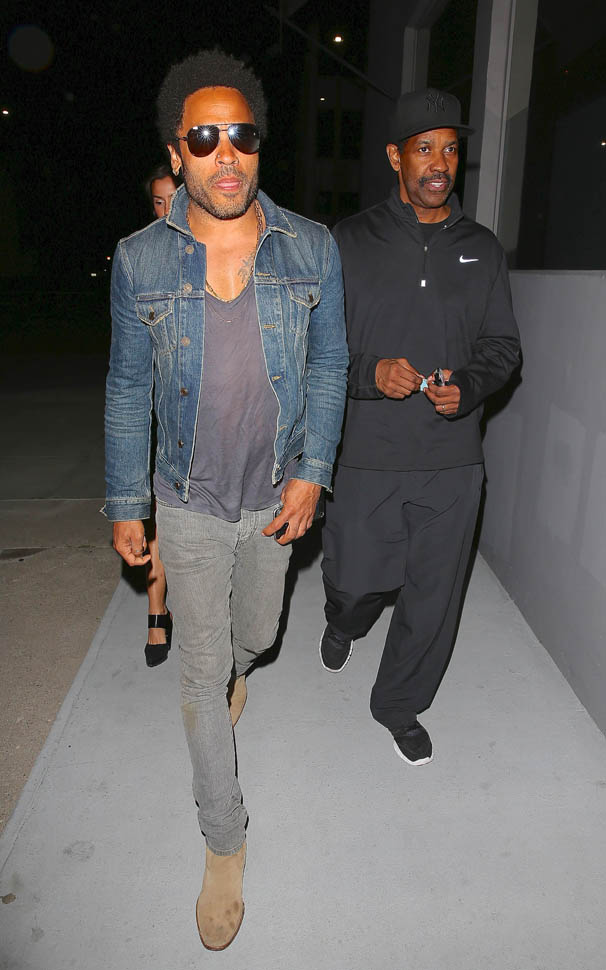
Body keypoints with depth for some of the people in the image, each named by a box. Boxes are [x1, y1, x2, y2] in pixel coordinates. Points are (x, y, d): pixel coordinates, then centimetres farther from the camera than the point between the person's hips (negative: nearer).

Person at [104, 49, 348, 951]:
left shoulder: (312, 248, -6)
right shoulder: (140, 260, -8)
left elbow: (328, 366, 0)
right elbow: (127, 387, -1)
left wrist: (311, 473, -8)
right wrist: (125, 503, 1)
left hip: (277, 498, 2)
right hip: (188, 505, -1)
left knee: (254, 634, 23)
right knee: (202, 670, 7)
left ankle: (228, 671, 63)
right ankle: (224, 844, 28)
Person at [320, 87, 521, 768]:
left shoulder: (482, 250, 9)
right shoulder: (352, 242, 1)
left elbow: (502, 346, 11)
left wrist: (468, 385, -10)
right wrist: (370, 373, -17)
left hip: (453, 461, 2)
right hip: (367, 455, -2)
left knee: (434, 597, 9)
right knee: (354, 578, 9)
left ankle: (399, 704, 35)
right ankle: (344, 623, 49)